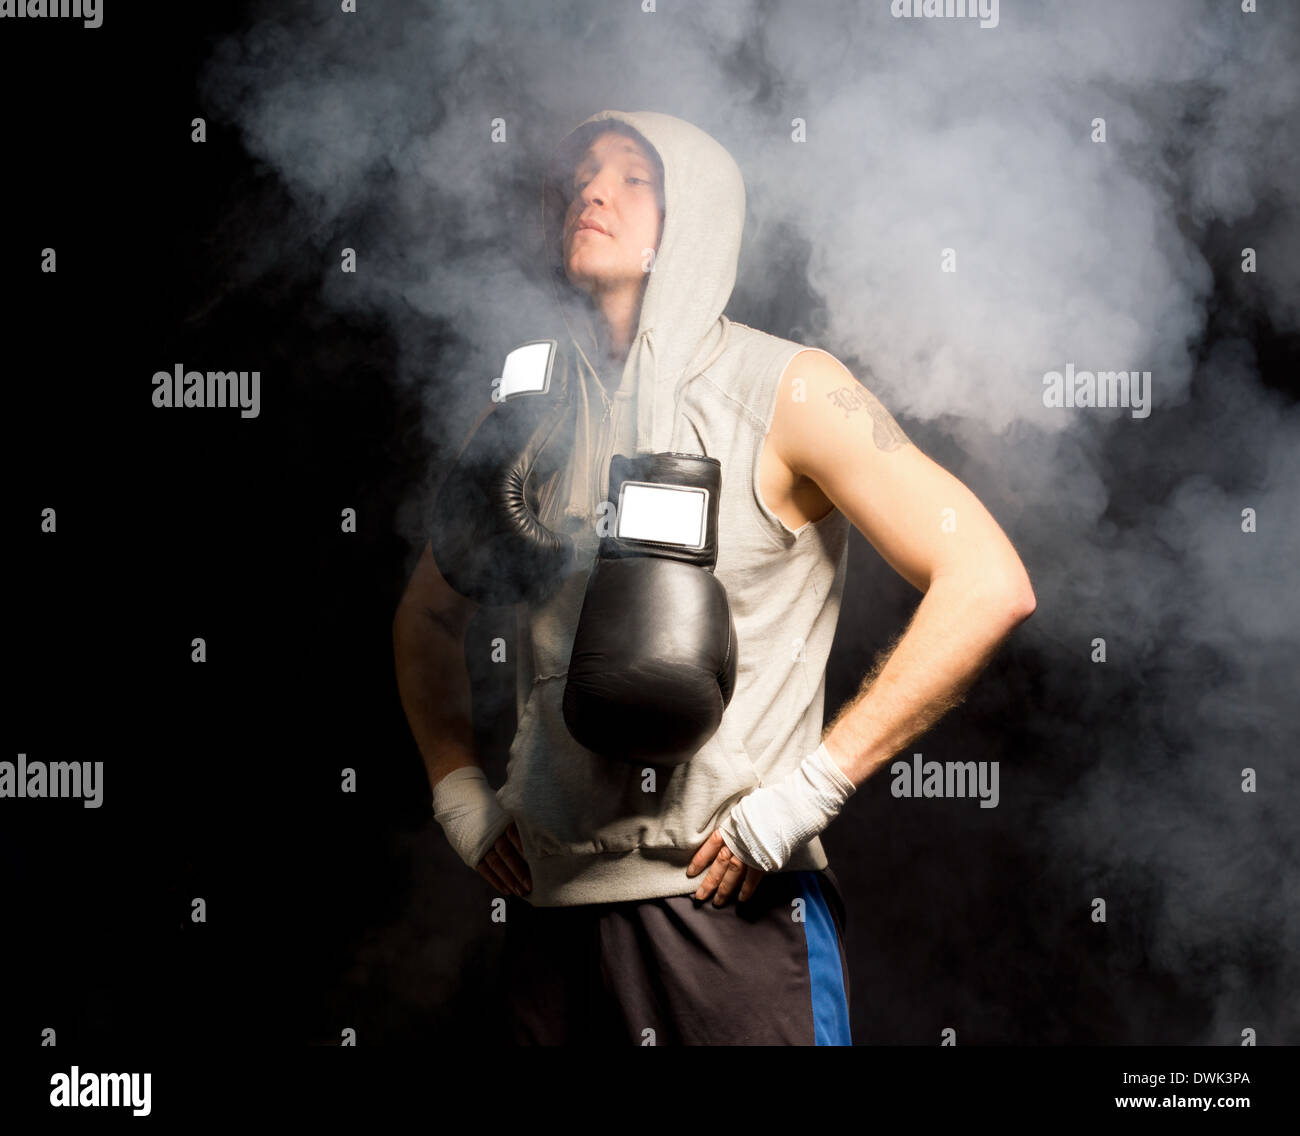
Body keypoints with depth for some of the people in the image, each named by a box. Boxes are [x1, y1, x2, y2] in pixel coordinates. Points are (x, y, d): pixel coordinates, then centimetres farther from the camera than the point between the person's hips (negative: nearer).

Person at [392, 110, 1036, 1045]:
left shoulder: (787, 393, -5)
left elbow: (989, 587, -14)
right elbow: (427, 616, 23)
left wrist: (805, 792, -16)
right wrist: (458, 788, 9)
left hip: (736, 906, -4)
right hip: (552, 909, 4)